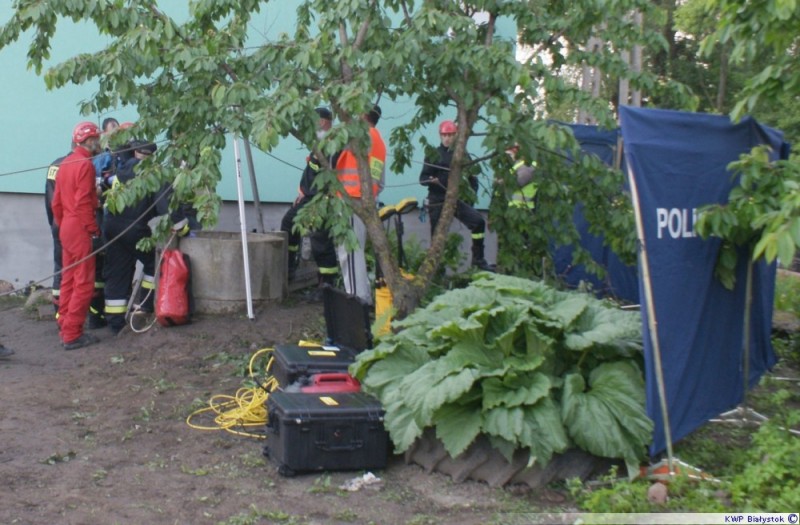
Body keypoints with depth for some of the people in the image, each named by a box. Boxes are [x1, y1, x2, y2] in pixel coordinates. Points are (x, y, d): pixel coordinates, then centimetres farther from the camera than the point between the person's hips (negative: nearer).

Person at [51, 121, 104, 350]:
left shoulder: (66, 163, 14)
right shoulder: (85, 164, -13)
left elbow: (56, 200, 15)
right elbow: (83, 202, -20)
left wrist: (61, 223, 21)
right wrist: (93, 228, -14)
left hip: (66, 228, 9)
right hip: (80, 229, -9)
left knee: (68, 280, 13)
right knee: (83, 283, -5)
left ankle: (65, 328, 19)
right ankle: (72, 335, -4)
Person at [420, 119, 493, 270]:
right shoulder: (434, 154, 3)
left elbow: (471, 177, 15)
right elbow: (422, 178, -1)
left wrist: (472, 191, -1)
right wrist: (431, 180, -22)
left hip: (457, 199, 2)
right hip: (437, 201, -1)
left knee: (478, 221, -16)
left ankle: (478, 259, -7)